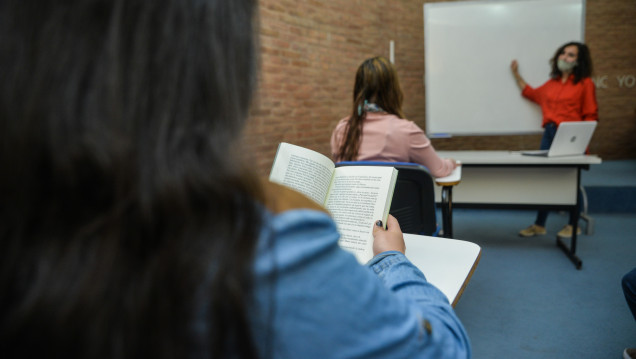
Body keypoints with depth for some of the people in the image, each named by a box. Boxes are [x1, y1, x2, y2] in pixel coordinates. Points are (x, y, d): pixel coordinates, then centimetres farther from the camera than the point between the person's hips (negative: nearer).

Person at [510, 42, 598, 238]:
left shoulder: (584, 83, -4)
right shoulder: (552, 83, 13)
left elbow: (591, 116, -5)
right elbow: (532, 94, 29)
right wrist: (516, 74, 27)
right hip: (549, 135, 6)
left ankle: (573, 225, 20)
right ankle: (539, 224, 17)